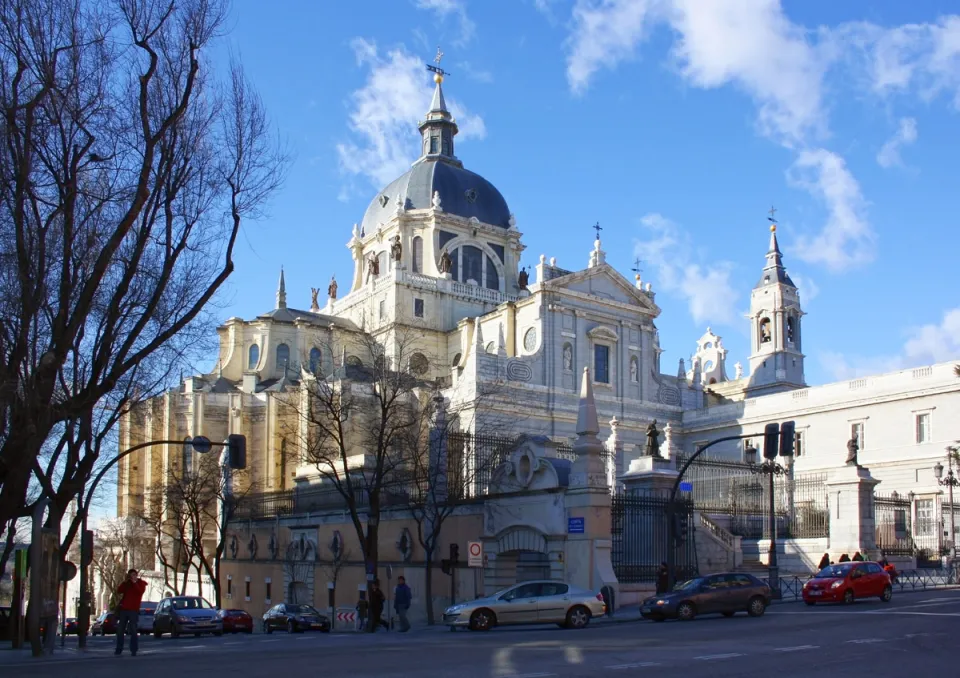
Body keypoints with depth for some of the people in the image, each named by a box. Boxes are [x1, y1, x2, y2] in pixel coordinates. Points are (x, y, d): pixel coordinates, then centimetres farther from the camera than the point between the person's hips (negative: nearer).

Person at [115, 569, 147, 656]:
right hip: (123, 609, 4)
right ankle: (119, 650, 4)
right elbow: (119, 591, -1)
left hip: (134, 610, -3)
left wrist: (134, 582, -11)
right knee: (120, 630, 0)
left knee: (133, 631, -7)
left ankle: (133, 650, -7)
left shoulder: (141, 583, 8)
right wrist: (125, 581, -8)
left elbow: (140, 591, -13)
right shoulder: (127, 583, 16)